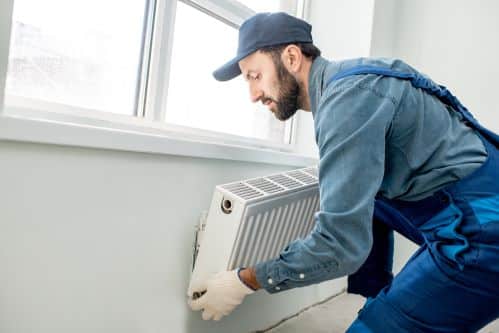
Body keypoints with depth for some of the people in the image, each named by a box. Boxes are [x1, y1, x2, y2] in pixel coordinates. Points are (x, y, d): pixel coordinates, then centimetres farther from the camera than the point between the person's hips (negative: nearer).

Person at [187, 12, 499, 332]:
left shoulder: (347, 97, -20)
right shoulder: (344, 82, 9)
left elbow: (343, 244, -24)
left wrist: (244, 281, -14)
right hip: (472, 216, 10)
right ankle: (383, 304, 22)